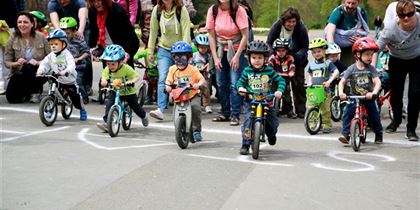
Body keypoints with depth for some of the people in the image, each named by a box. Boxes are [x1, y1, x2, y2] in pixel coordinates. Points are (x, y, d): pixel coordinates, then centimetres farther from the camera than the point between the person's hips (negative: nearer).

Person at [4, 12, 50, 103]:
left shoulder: (41, 37, -6)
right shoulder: (13, 39, -3)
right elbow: (7, 61, -1)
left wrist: (38, 62, -24)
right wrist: (16, 63, -22)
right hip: (19, 73, 2)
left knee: (28, 68, -36)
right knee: (12, 98, -19)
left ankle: (36, 91, -6)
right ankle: (26, 92, 19)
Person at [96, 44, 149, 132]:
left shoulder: (127, 69, -23)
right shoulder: (107, 70, -11)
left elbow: (137, 77, -23)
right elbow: (104, 78, -15)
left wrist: (132, 81, -43)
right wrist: (104, 82, -39)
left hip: (129, 92, -2)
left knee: (135, 106, 8)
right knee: (109, 104, -19)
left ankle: (144, 116, 40)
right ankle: (106, 123, -16)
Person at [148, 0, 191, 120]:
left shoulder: (181, 10, -12)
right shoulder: (157, 10, -3)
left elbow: (186, 31, -15)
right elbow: (153, 31, 4)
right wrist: (150, 50, 5)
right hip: (164, 49, 1)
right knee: (162, 79, -11)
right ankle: (161, 109, -16)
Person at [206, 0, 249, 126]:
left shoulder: (239, 11, -14)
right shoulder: (213, 10, -6)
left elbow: (245, 36, -12)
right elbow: (211, 35, -1)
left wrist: (237, 56, -15)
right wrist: (215, 57, -5)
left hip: (236, 50, -3)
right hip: (220, 51, 3)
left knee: (234, 84, -10)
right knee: (221, 83, 4)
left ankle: (235, 115, -2)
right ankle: (225, 113, 17)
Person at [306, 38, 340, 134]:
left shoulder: (327, 63, -2)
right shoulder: (312, 64, 13)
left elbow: (336, 72, -11)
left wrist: (329, 81, -21)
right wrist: (309, 82, 11)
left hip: (324, 90, -4)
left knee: (325, 109, -4)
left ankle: (327, 125, 6)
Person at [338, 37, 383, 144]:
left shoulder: (371, 69, -7)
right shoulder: (352, 69, -8)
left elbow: (377, 82, -17)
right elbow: (342, 82, -6)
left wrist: (373, 93, -35)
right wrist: (341, 93, -24)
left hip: (368, 97, 1)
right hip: (354, 97, -1)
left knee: (374, 114, 6)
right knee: (347, 113, -19)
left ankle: (378, 134, 28)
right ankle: (345, 134, -15)